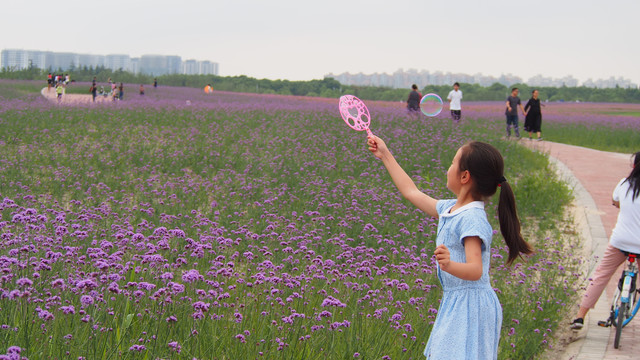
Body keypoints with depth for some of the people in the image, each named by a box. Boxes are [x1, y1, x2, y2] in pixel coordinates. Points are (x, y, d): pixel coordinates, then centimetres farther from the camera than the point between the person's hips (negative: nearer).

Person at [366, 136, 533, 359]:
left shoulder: (472, 219, -19)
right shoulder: (450, 209, 9)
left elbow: (475, 270, -27)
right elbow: (412, 192, 23)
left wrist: (450, 265, -48)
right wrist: (386, 156, 28)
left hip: (470, 305, -10)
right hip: (453, 301, 10)